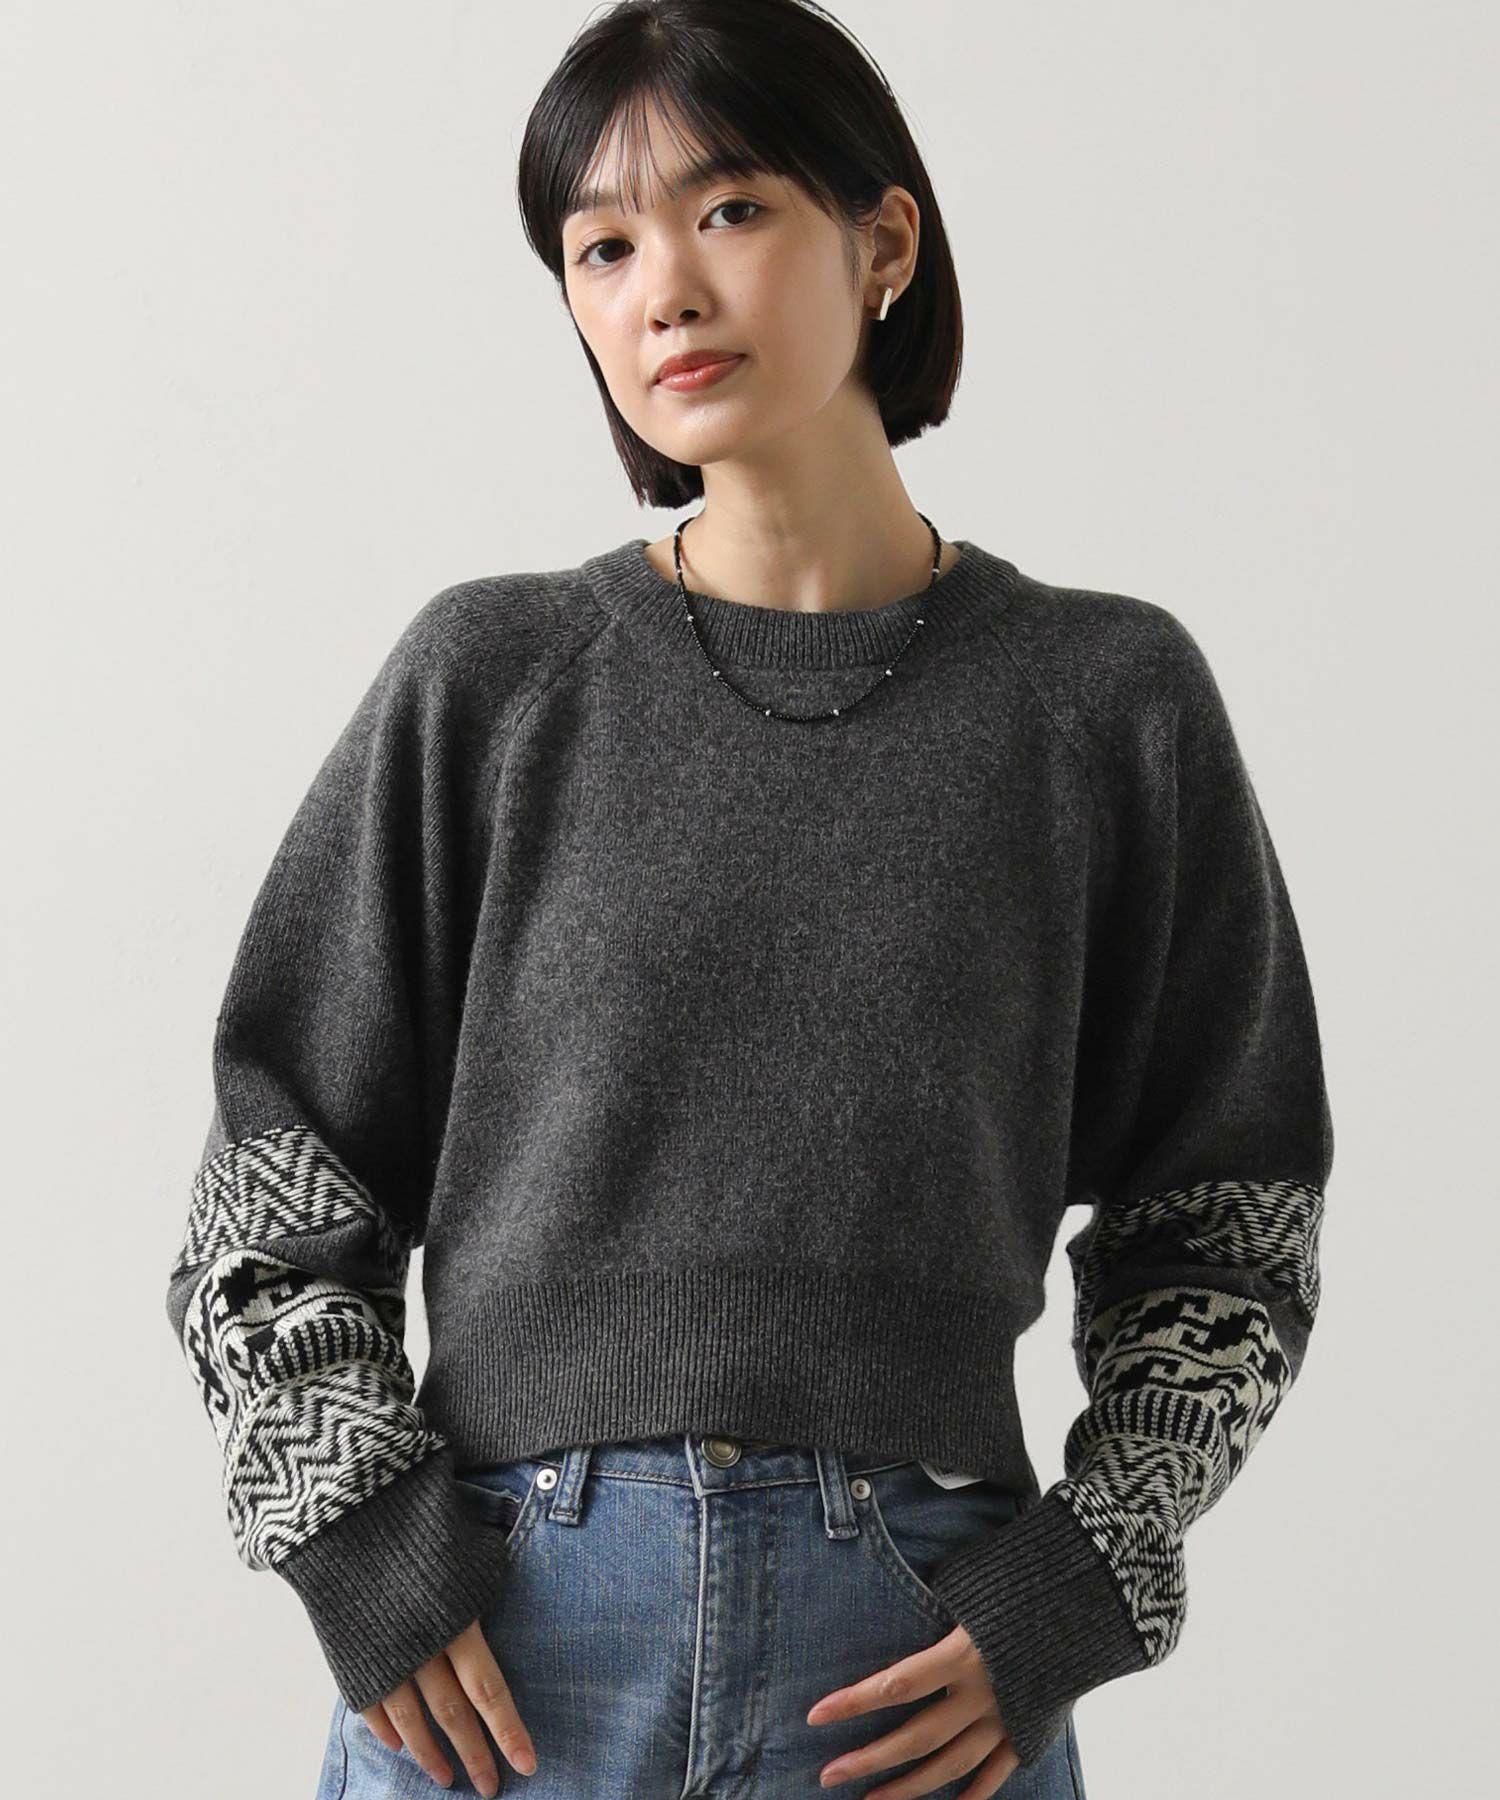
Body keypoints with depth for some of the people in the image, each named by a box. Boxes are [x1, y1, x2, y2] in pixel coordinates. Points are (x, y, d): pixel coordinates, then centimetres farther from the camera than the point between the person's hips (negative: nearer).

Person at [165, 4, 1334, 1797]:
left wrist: (1068, 1590, -3)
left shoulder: (1110, 700, 2)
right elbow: (270, 1177, 7)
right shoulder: (488, 683, 1)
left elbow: (1227, 1227, 8)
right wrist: (364, 1547, -4)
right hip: (499, 1652, 0)